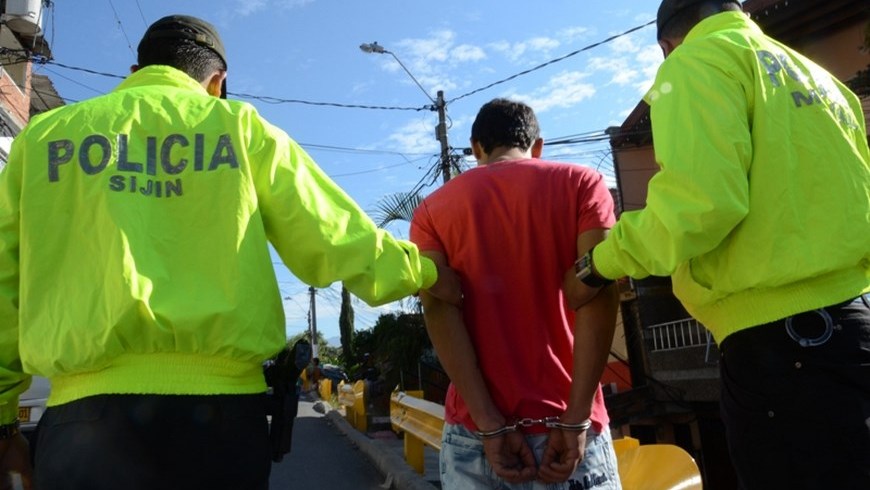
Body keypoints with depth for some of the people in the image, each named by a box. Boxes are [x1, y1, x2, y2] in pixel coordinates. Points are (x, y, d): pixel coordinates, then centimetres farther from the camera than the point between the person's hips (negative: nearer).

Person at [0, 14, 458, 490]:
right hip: (216, 402, -1)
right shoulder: (240, 126, 7)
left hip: (84, 407, 2)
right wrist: (423, 271, 20)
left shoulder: (42, 136, 12)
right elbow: (335, 239, 5)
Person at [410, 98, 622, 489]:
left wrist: (491, 425, -9)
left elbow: (438, 309, -5)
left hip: (473, 430, 2)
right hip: (565, 426, -1)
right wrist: (576, 419, -11)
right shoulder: (582, 183, 4)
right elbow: (597, 291, -10)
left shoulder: (431, 210, 8)